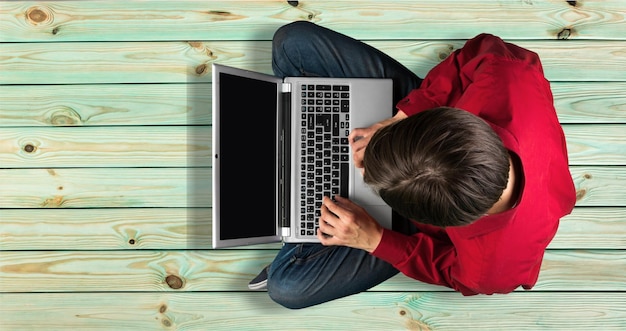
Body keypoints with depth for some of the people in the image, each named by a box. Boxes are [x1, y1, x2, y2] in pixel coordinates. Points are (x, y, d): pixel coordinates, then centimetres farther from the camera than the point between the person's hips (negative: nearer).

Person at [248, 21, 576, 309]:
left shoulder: (493, 264, -38)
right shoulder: (512, 80, -40)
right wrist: (401, 120, -26)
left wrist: (374, 239, -21)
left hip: (428, 220, -2)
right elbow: (483, 51, -16)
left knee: (287, 286, -6)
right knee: (293, 40, -5)